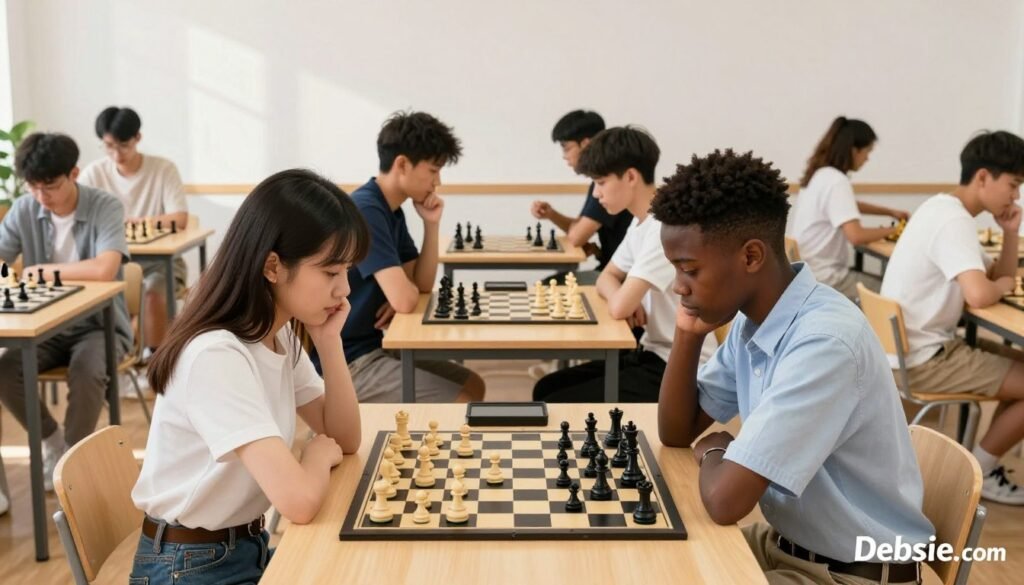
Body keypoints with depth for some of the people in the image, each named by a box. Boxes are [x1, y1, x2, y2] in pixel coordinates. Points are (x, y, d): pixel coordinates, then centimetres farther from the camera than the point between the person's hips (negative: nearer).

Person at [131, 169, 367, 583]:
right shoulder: (216, 355, -27)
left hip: (249, 546, 8)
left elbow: (345, 439, 3)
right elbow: (297, 501, -34)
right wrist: (319, 453, -13)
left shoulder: (280, 335, 3)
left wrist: (328, 339, -8)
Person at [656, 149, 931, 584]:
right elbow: (676, 434, 6)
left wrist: (713, 452, -9)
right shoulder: (753, 318, -2)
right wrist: (688, 335, -8)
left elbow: (725, 500, -31)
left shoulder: (825, 342, -30)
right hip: (787, 542, 8)